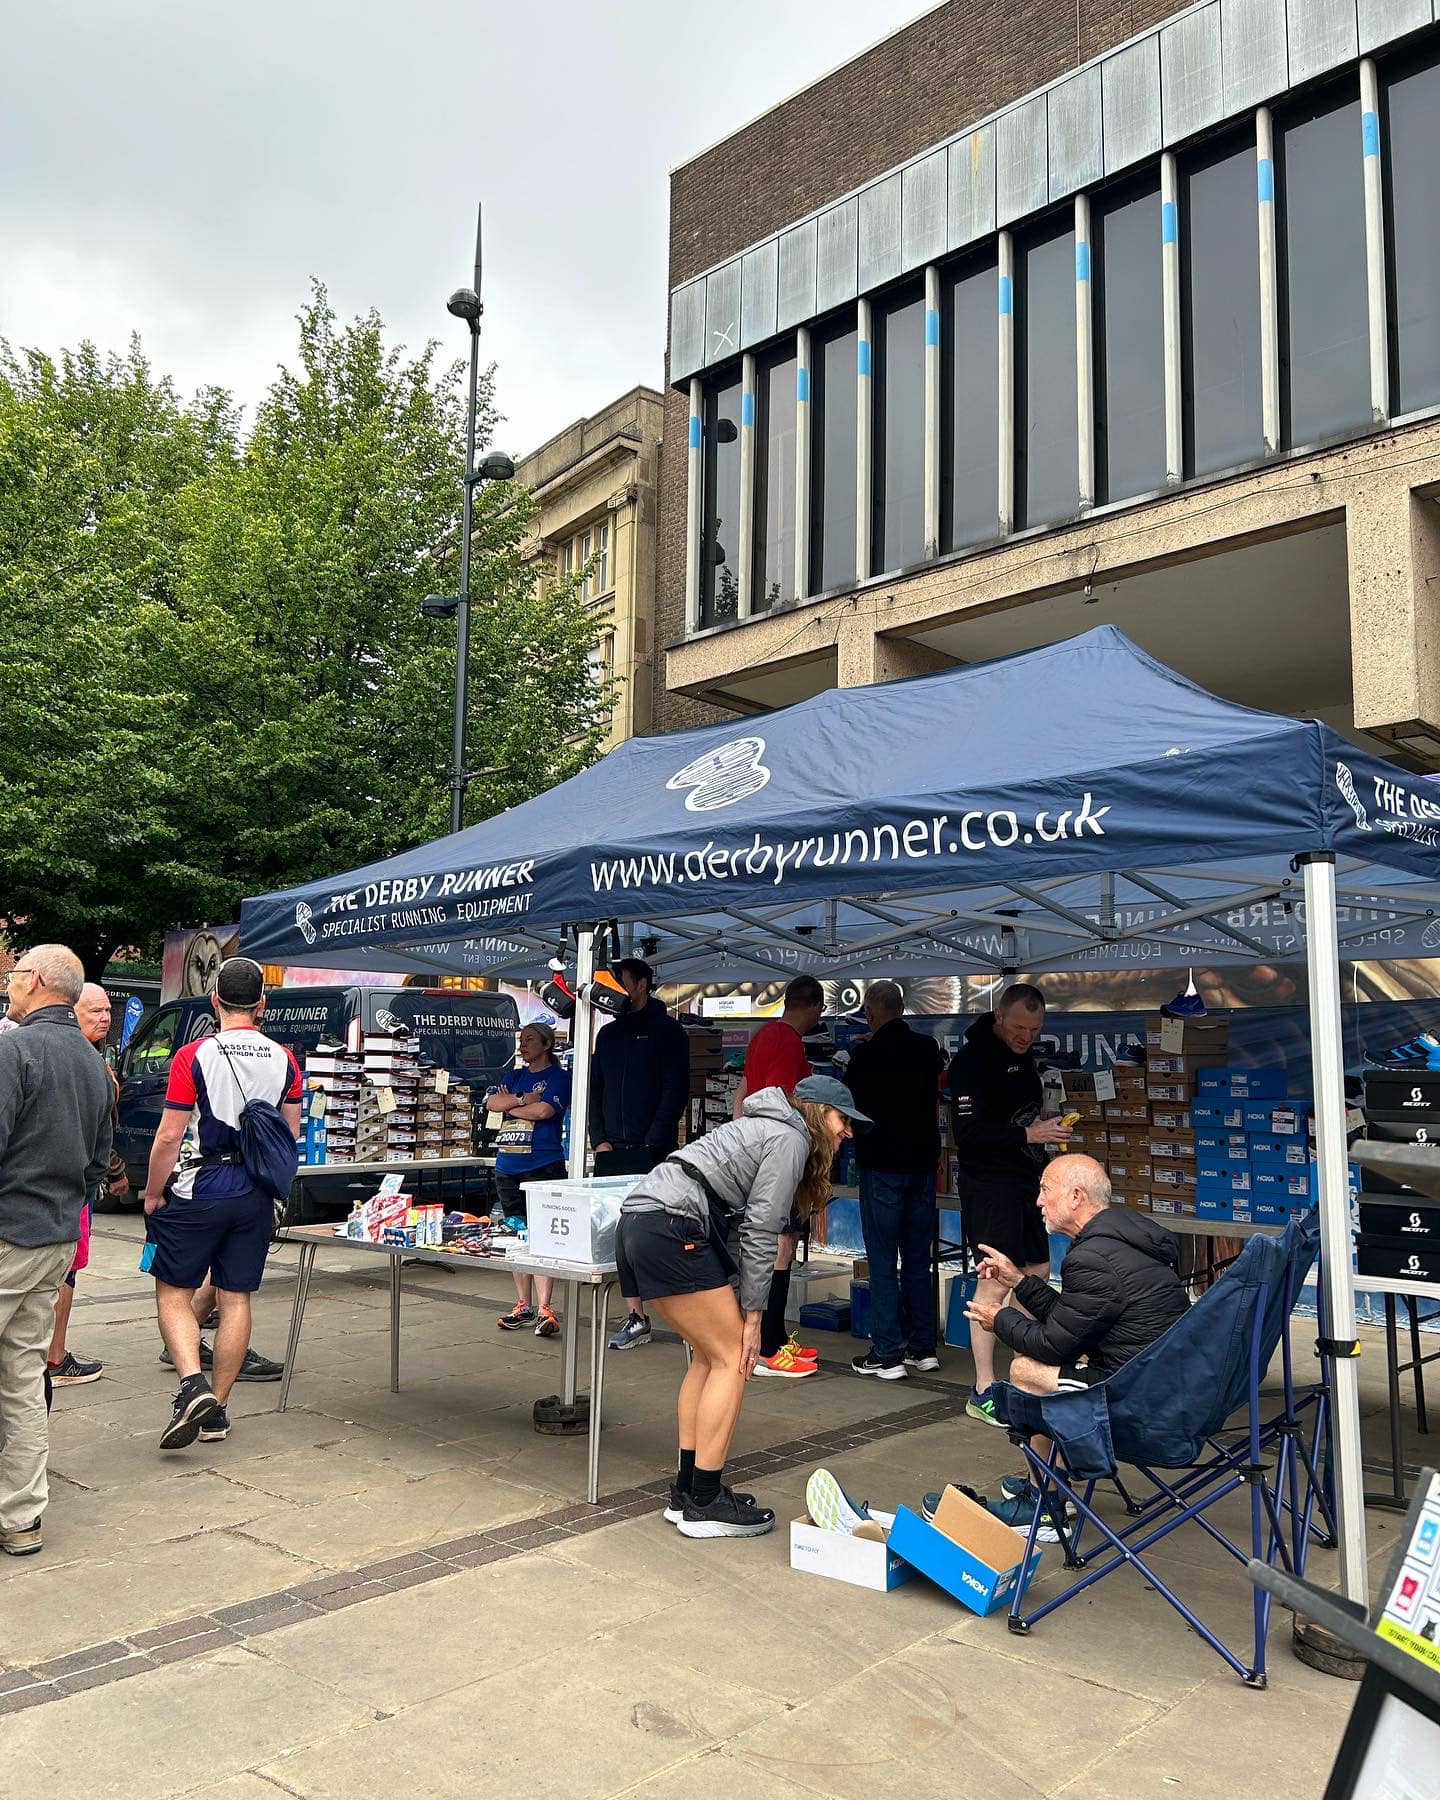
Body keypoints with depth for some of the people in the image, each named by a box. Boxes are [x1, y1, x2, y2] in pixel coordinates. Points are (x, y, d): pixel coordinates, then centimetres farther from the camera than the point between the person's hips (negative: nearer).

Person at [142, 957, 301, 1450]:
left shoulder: (194, 1056, -11)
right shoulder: (284, 1060, 2)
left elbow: (169, 1136, -12)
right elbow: (292, 1135, 7)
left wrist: (153, 1195, 0)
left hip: (198, 1192, -4)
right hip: (256, 1196, 4)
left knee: (173, 1292, 8)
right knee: (235, 1298, 9)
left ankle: (192, 1385, -10)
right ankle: (216, 1410, 16)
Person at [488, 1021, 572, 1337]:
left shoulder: (558, 1077, 0)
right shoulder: (515, 1077, 19)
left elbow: (544, 1110, -15)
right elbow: (492, 1102, 3)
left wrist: (510, 1104, -3)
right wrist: (524, 1099, -9)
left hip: (543, 1166, -7)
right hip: (508, 1166, 7)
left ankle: (543, 1308, -14)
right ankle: (523, 1305, 18)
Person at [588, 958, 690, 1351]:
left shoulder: (667, 1031, 0)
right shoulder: (608, 1033, 17)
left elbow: (676, 1090, -6)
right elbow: (595, 1089, 18)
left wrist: (652, 1142, -13)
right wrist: (599, 1138, 5)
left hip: (650, 1152, -5)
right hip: (611, 1152, 6)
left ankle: (639, 1318, 1)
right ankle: (635, 1316, 8)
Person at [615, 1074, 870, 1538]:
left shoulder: (766, 1127, 26)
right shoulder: (790, 1138, -2)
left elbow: (748, 1223, 21)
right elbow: (760, 1231, -8)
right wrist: (752, 1314, -2)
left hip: (637, 1222, 10)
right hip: (672, 1230, -10)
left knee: (709, 1355, 16)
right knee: (732, 1358, -1)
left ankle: (687, 1491, 20)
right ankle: (705, 1505, 3)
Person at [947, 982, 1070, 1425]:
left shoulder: (1023, 1053, 12)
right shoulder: (973, 1059, -17)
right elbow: (968, 1131, -24)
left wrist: (1047, 1128, 10)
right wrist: (1027, 1134, -27)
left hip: (1024, 1179, 9)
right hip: (988, 1184, -9)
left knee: (1038, 1272, 14)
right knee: (994, 1283, -7)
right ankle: (983, 1392, 2)